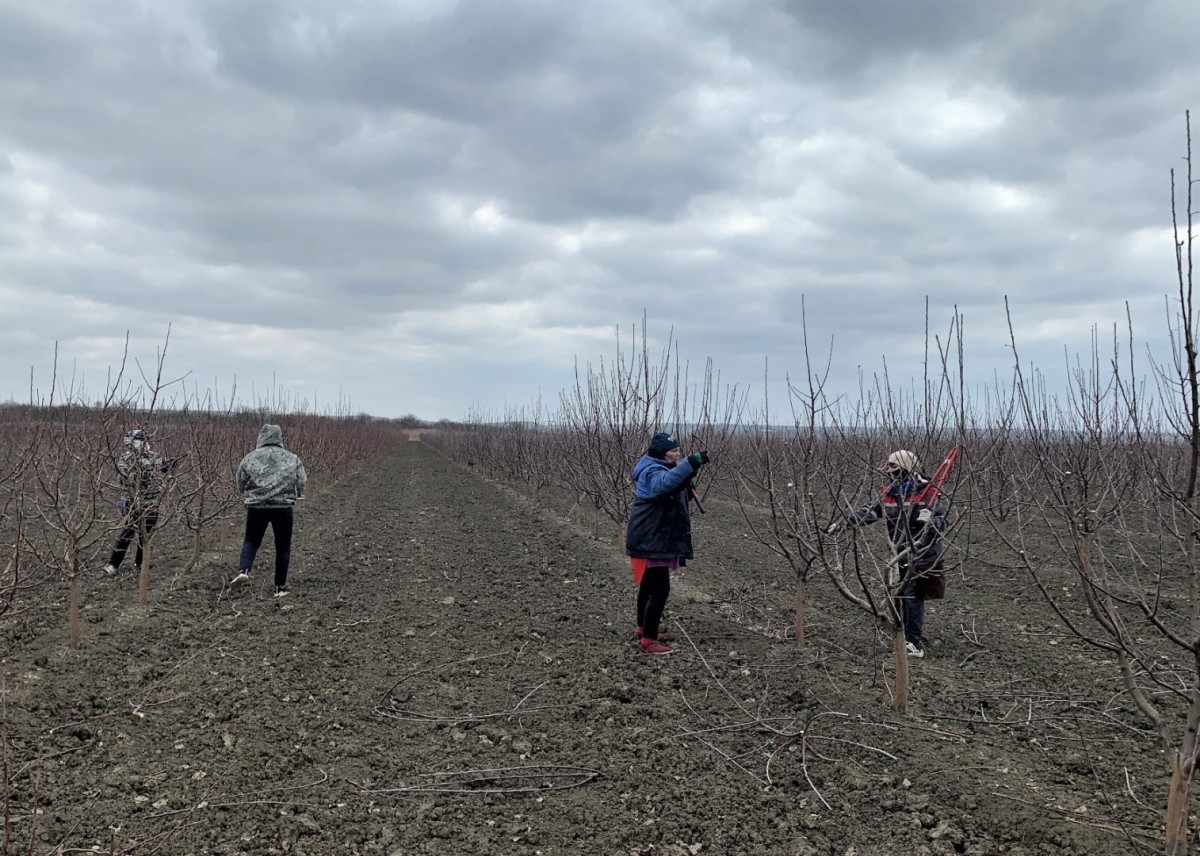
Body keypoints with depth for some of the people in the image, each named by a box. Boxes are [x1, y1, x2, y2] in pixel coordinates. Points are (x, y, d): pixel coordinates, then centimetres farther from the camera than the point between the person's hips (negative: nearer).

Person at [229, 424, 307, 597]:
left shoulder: (250, 458, 3)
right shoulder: (292, 458, 5)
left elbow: (240, 482, 9)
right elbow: (302, 482, 7)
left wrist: (247, 495, 29)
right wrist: (295, 497, 26)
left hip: (256, 506, 0)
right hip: (284, 506, 0)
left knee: (251, 541, 17)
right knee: (283, 547, 8)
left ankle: (244, 570, -7)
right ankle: (280, 587, 11)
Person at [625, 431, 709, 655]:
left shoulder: (661, 469, 14)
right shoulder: (652, 472, -21)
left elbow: (677, 493, 19)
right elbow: (665, 482, -45)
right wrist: (691, 463, -53)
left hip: (653, 541, 11)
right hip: (651, 542, -11)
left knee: (649, 586, 22)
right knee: (660, 589, -10)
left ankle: (643, 628, 37)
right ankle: (648, 640, -5)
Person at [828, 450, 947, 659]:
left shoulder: (926, 493, -10)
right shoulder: (887, 493, 3)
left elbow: (942, 521, -7)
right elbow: (867, 512, -4)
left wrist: (930, 520, -30)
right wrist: (843, 523, -15)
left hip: (923, 555, -6)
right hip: (901, 555, 6)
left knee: (912, 596, -12)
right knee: (902, 596, 11)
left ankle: (914, 644, -7)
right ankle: (911, 639, 23)